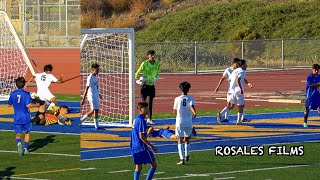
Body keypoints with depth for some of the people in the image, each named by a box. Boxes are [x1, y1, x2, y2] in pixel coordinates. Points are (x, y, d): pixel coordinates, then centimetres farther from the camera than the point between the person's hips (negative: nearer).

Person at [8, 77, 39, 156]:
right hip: (26, 117, -2)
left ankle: (19, 143, -26)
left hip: (17, 118, 2)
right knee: (27, 133, 17)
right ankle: (25, 149, 16)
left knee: (18, 134, 6)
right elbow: (28, 105, -19)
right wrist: (36, 105, -2)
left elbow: (9, 104, 9)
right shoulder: (26, 94, -11)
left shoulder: (12, 94, -1)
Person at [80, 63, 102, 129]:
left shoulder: (96, 76, 9)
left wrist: (98, 94, 28)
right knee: (96, 110, -5)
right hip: (92, 96, -9)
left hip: (96, 96, 9)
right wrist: (83, 99, -19)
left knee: (92, 111, 14)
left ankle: (81, 121, 25)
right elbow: (86, 89, -18)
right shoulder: (90, 78, -18)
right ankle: (97, 126, 1)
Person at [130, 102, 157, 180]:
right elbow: (141, 136, -20)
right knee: (153, 165, 1)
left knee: (138, 167, 10)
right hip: (142, 147, -9)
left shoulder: (136, 119, 13)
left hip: (134, 147, 9)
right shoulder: (141, 120, -16)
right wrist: (151, 146, -18)